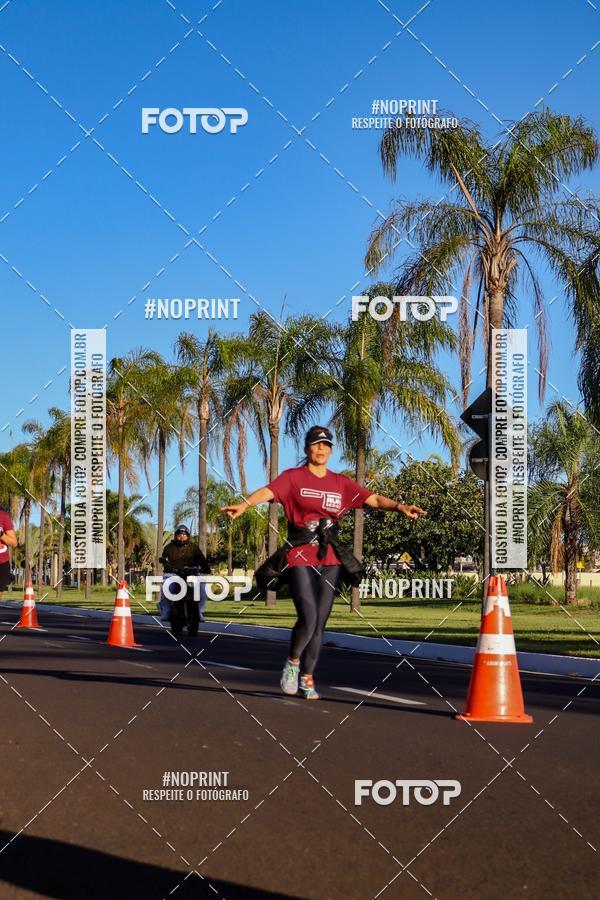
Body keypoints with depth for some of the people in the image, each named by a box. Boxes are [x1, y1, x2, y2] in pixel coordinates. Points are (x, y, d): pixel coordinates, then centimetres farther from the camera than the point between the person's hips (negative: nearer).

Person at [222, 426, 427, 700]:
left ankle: (307, 678, 19)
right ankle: (293, 663, 12)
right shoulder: (293, 477, 1)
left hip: (330, 560, 4)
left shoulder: (341, 483, 12)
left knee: (320, 623, 6)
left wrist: (399, 506, -13)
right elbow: (267, 492, -16)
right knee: (308, 618, -15)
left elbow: (373, 499, 5)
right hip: (300, 558, -4)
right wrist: (244, 505, -36)